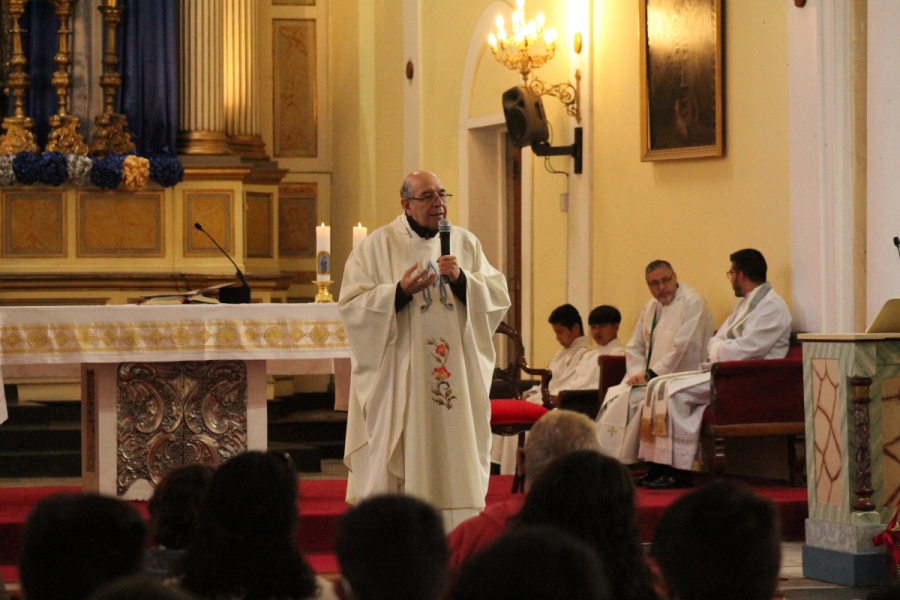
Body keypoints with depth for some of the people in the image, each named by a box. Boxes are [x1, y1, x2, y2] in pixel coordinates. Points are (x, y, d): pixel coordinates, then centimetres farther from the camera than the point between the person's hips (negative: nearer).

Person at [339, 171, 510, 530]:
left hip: (457, 376, 3)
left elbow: (499, 298, 6)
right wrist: (400, 291, -18)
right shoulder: (376, 247, 2)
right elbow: (351, 307, -6)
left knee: (454, 462, 1)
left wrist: (461, 279, -11)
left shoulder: (466, 244, 12)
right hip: (398, 379, -3)